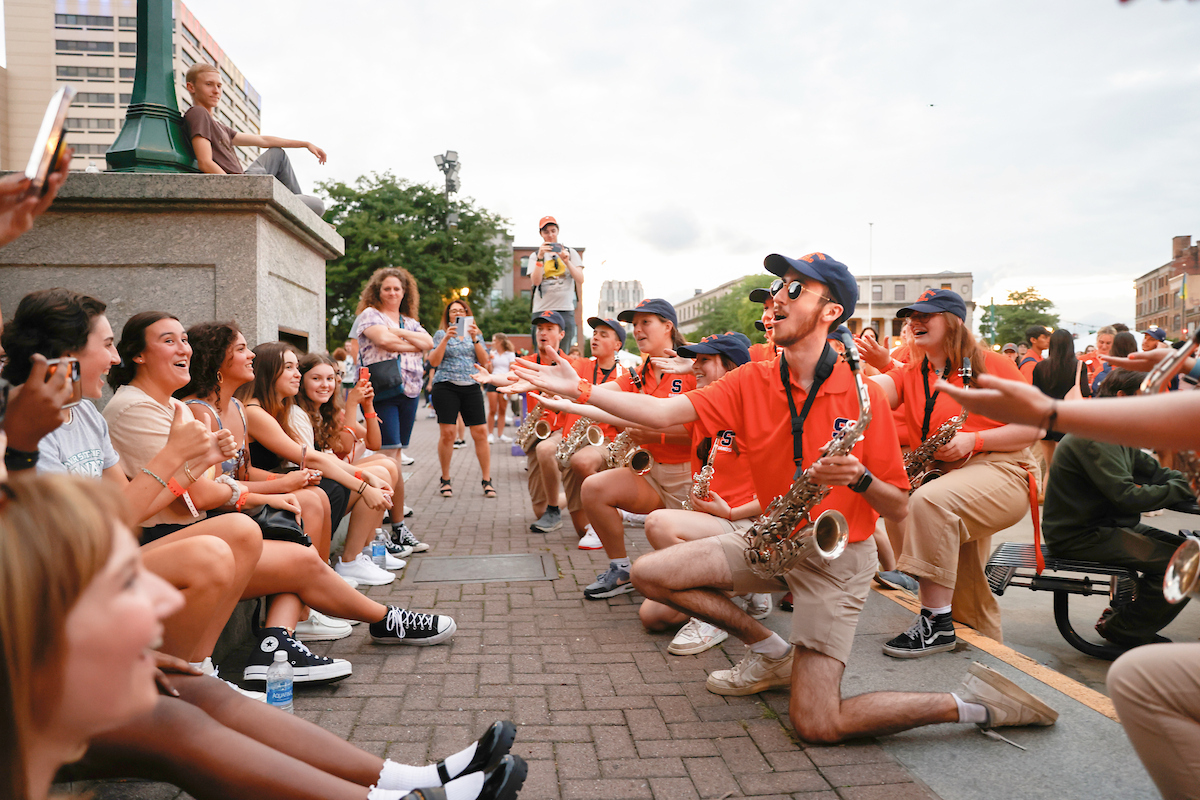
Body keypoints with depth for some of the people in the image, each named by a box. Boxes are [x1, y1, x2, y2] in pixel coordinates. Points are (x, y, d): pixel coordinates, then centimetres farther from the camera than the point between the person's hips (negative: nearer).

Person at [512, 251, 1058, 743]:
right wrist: (579, 389, -22)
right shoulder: (751, 382, -5)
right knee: (650, 573, -4)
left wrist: (859, 478, -31)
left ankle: (973, 704, 6)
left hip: (837, 556, -5)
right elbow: (664, 413, -14)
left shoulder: (864, 396, -16)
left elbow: (899, 509, -10)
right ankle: (771, 653, 13)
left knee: (817, 726, -13)